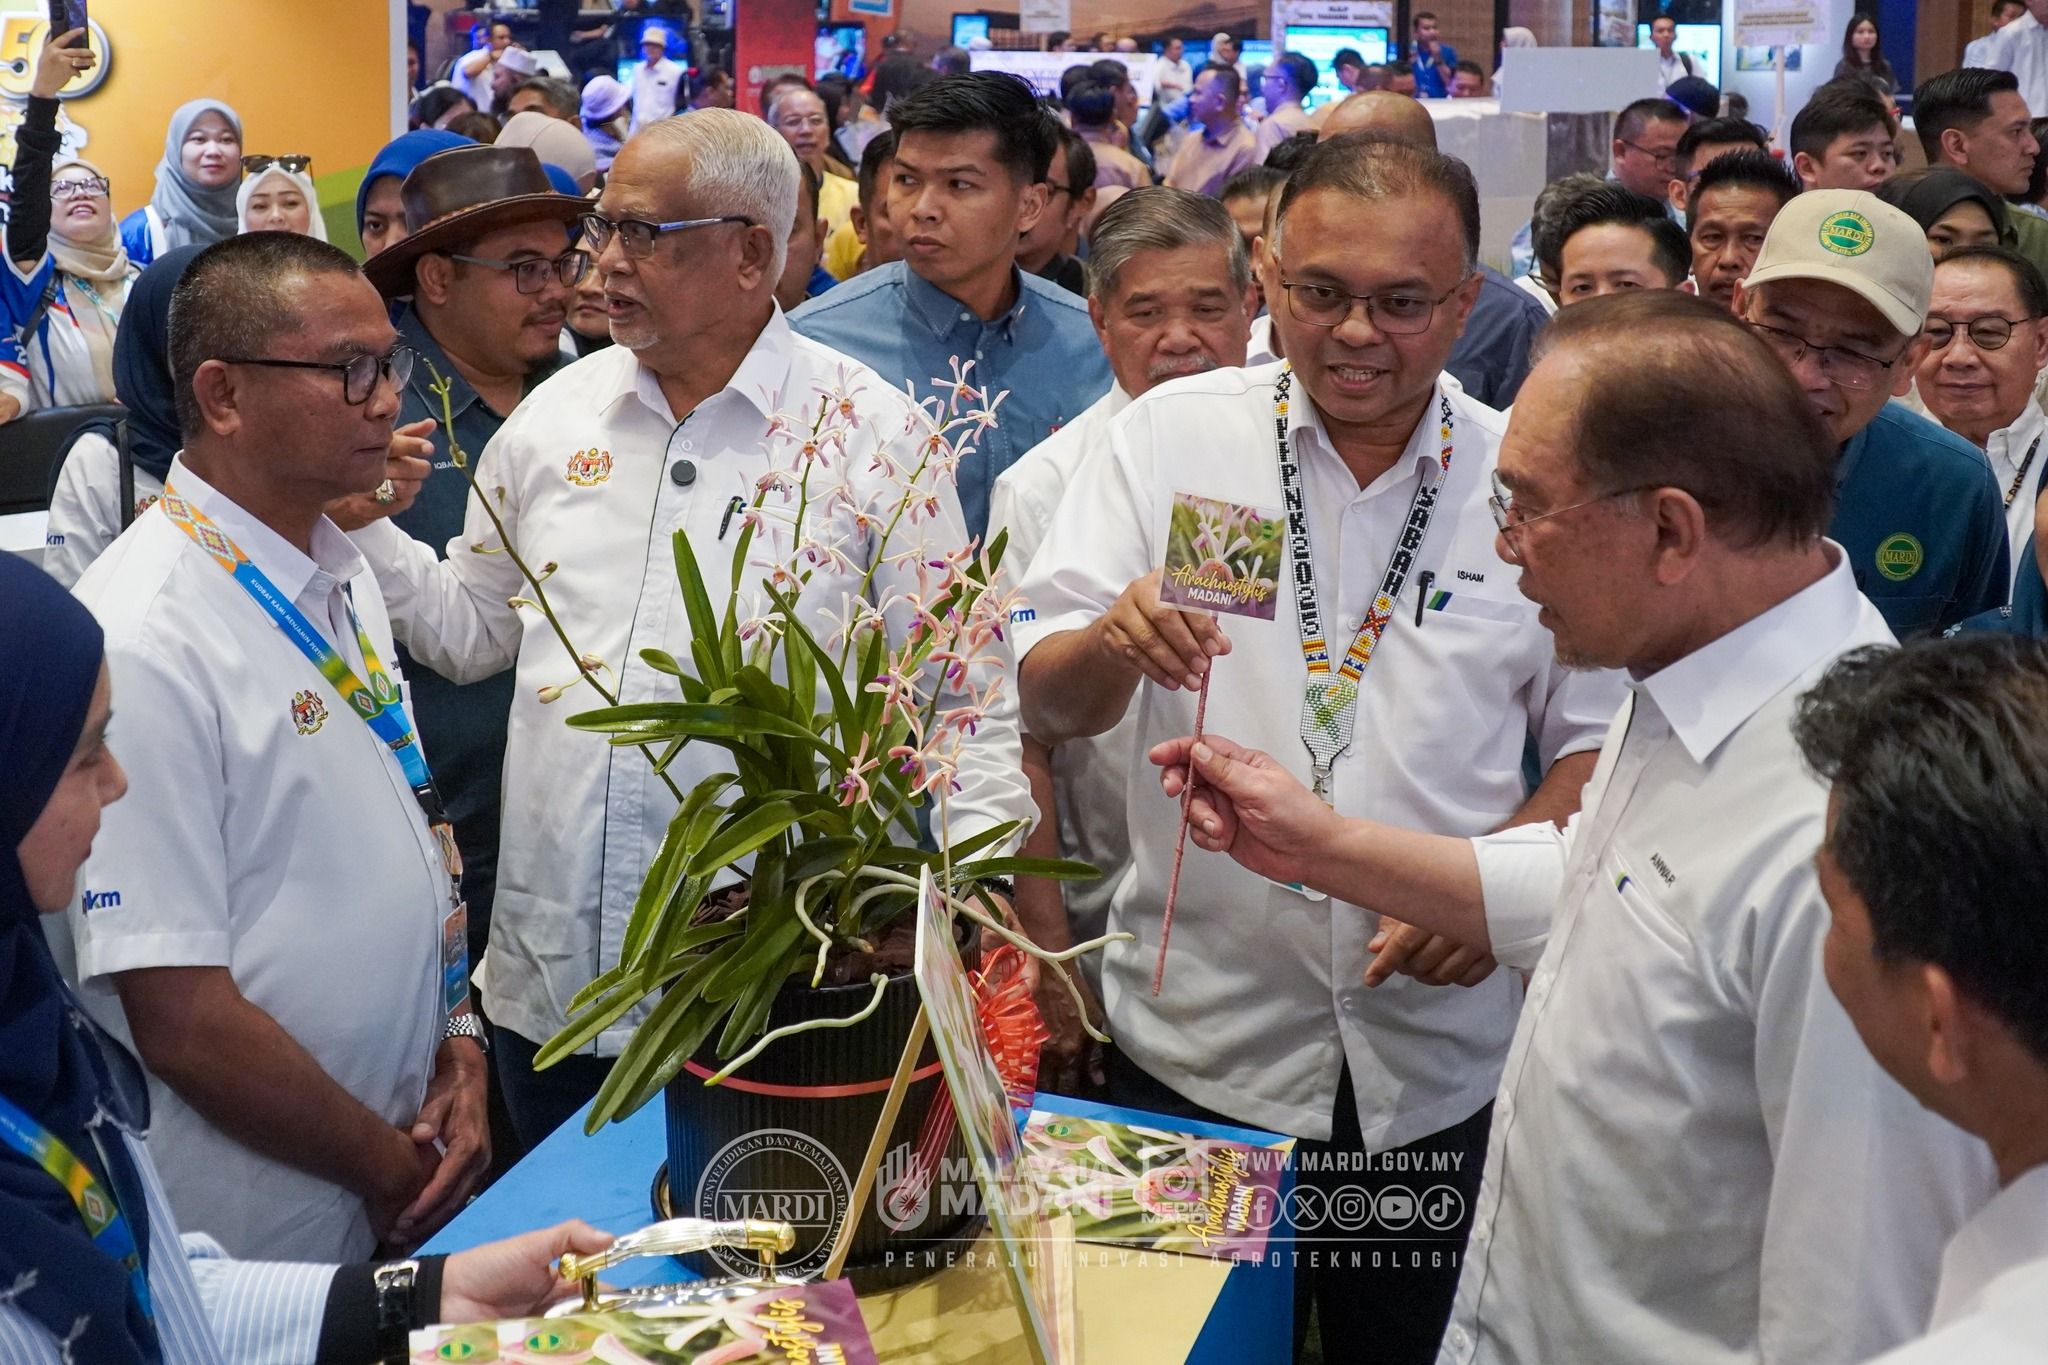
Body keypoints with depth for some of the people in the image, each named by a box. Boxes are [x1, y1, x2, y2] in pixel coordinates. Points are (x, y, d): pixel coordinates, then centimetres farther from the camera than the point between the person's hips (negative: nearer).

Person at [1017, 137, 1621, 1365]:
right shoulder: (1172, 435, -3)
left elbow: (1599, 737, 5)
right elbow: (1048, 708, -4)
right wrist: (1113, 643, -27)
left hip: (1442, 1063, 1)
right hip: (1195, 1043, 0)